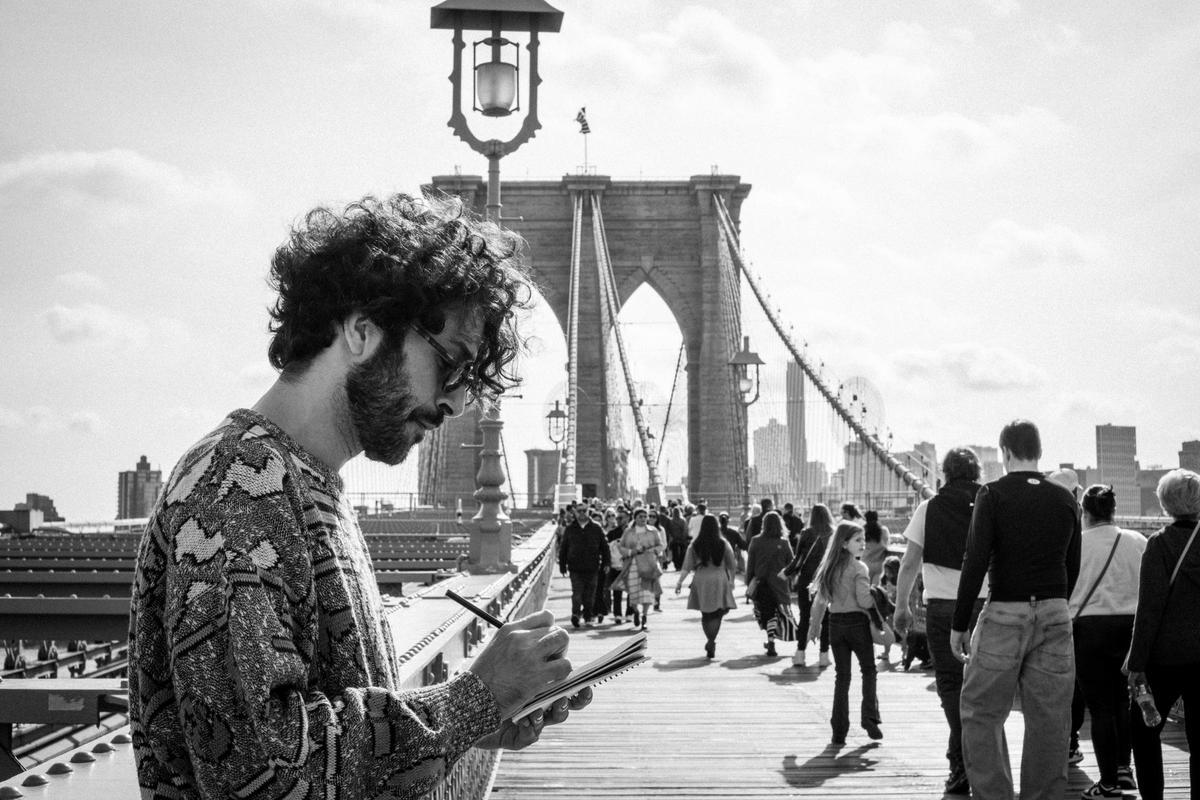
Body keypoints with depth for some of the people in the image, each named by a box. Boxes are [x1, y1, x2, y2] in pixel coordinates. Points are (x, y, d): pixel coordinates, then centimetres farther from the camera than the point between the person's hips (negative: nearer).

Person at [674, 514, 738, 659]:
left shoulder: (694, 545, -4)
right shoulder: (724, 545, -5)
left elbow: (687, 567, -4)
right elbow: (731, 565, 4)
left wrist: (679, 582, 5)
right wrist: (731, 581, 19)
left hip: (701, 582, 1)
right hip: (719, 580, -1)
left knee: (706, 615, 14)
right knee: (717, 614, 2)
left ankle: (710, 642, 17)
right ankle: (711, 641, -17)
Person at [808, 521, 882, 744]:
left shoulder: (829, 567, 7)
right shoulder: (858, 568, -11)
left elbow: (820, 600, 9)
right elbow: (863, 600, -17)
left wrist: (814, 625, 16)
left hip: (835, 624, 5)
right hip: (857, 623, -5)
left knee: (841, 676, 8)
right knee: (868, 670, 12)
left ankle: (839, 729, 5)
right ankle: (869, 718, 5)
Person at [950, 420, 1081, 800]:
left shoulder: (993, 495, -7)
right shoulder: (1065, 499, 6)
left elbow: (975, 563, -11)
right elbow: (1073, 567, 12)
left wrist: (959, 624, -7)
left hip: (1005, 613, -4)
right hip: (1055, 615, 4)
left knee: (981, 712, 5)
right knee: (1049, 720, 9)